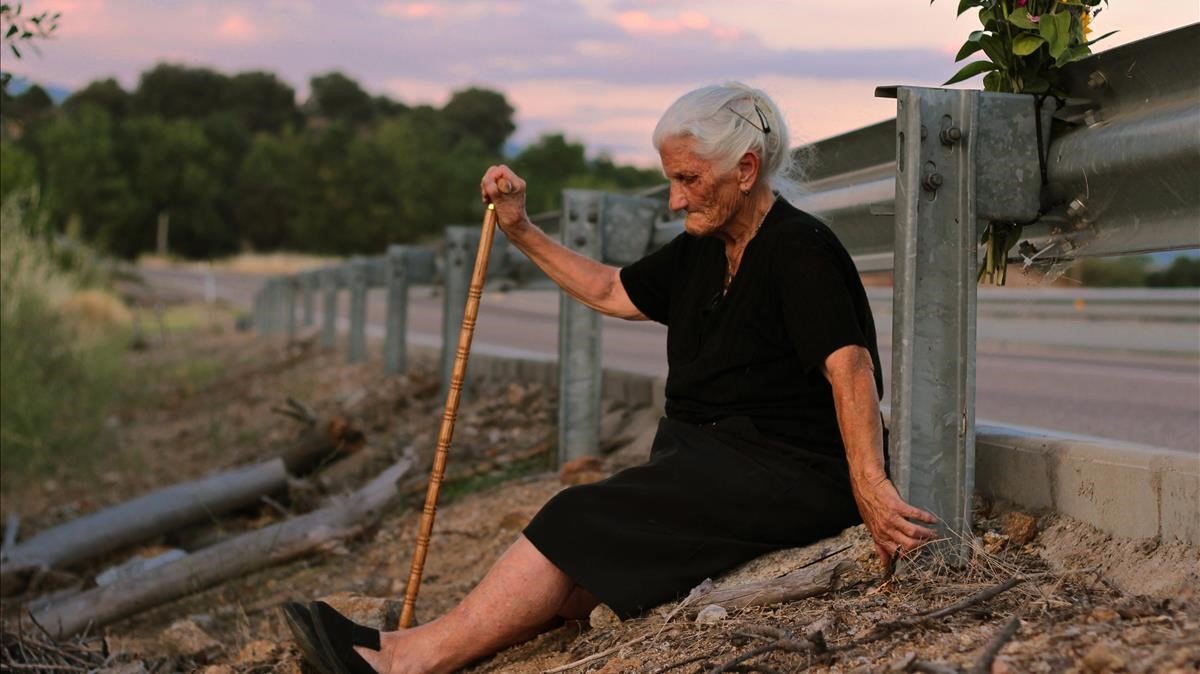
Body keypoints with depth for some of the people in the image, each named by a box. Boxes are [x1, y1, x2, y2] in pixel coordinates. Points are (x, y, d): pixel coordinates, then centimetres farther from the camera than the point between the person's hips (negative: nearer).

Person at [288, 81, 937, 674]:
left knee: (584, 523, -18)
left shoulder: (799, 249, -14)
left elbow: (850, 365, -25)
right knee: (582, 564, -9)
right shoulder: (703, 250, 13)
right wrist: (521, 231, 21)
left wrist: (870, 487, -36)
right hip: (712, 459, 9)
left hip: (788, 477, -8)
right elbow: (610, 292, 26)